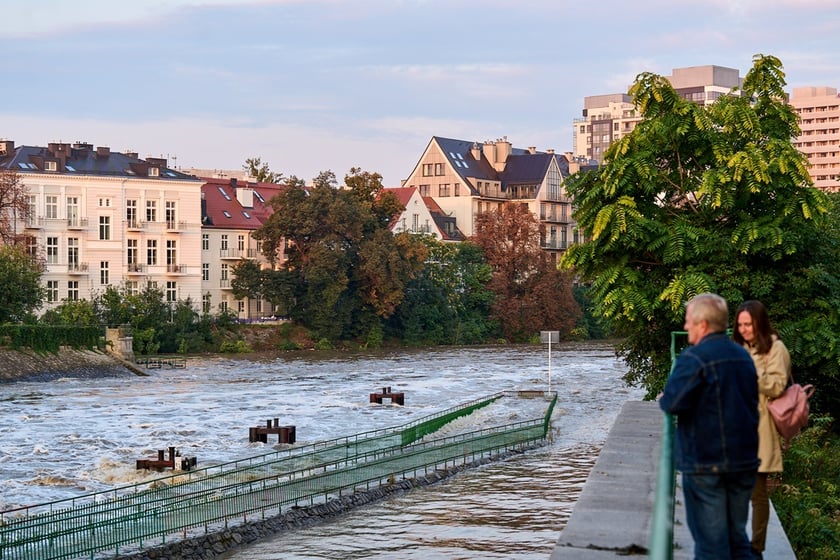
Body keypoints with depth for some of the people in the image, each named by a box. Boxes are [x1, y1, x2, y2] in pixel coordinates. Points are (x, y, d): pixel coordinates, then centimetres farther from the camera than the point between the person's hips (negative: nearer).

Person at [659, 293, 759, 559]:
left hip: (705, 461, -7)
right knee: (737, 537, 15)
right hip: (743, 459, 7)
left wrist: (663, 399, -1)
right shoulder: (744, 356, 9)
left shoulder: (693, 358, -15)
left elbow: (674, 403, -22)